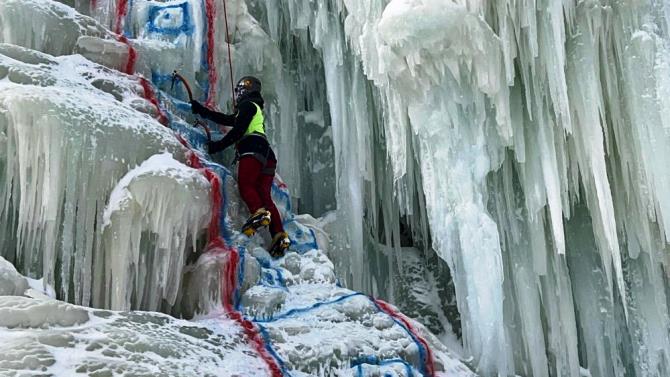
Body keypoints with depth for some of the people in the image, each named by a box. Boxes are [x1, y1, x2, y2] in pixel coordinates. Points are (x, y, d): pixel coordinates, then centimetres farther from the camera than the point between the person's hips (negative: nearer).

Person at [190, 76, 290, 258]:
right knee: (264, 195, -4)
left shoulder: (248, 105, 11)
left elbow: (238, 131, -3)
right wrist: (201, 110, 43)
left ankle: (259, 213, -47)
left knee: (245, 184, -22)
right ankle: (279, 235, -18)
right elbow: (225, 119, 41)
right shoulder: (256, 110, 38)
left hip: (253, 148, -8)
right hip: (267, 154, 8)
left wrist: (218, 146, 1)